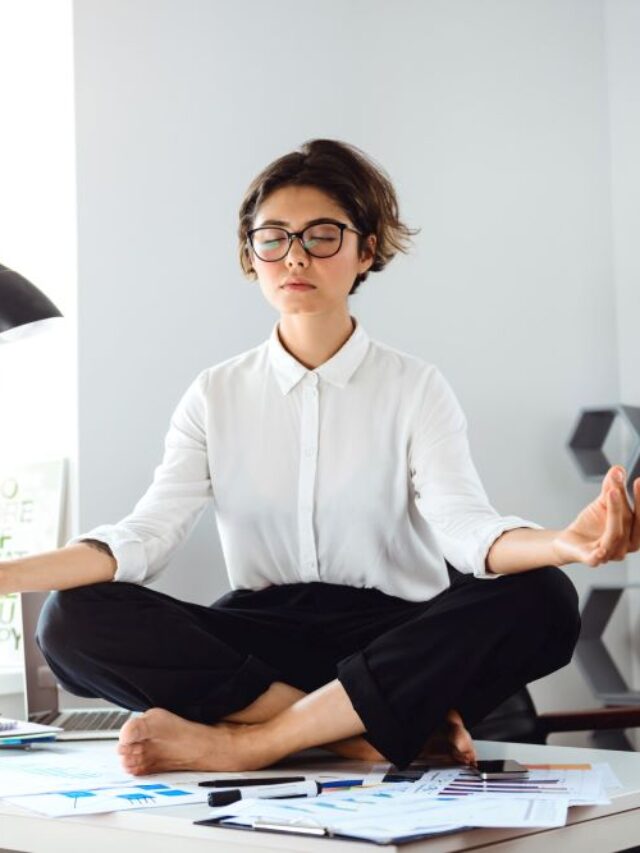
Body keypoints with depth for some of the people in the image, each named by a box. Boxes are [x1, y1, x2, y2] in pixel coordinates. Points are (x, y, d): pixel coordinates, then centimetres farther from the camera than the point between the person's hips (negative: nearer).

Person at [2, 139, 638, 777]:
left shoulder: (415, 388, 2)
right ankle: (384, 728, -26)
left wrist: (562, 544, -38)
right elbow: (143, 536, -3)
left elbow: (463, 526, -15)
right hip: (258, 639, 2)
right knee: (74, 619, -23)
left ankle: (245, 741, -29)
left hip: (395, 639, -1)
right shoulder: (216, 395, 8)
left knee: (540, 600, -30)